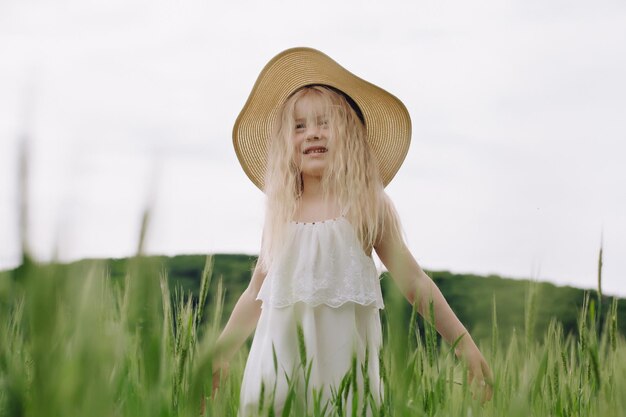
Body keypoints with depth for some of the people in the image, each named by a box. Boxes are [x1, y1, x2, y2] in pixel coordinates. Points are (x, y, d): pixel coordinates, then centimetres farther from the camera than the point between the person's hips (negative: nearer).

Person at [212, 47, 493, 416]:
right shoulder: (282, 212, 8)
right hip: (282, 354, 3)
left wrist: (464, 344, -2)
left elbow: (413, 280, 2)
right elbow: (256, 294, 16)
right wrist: (219, 355, 16)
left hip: (342, 354, -2)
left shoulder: (368, 206, 0)